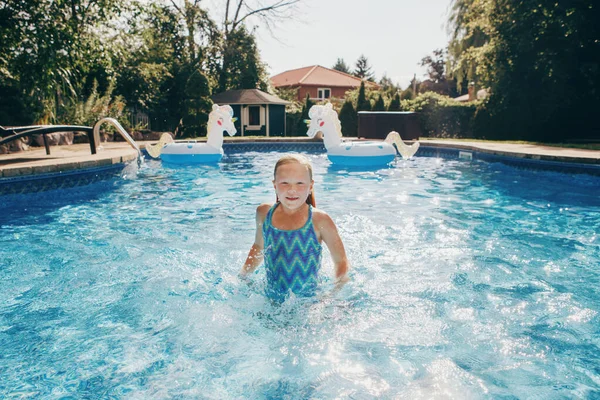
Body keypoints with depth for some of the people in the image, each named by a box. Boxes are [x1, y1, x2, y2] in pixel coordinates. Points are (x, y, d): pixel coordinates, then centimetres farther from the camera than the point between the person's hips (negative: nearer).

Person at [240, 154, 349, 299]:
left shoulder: (319, 220, -12)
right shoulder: (264, 213, -1)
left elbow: (340, 261, -4)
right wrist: (243, 275, 11)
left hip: (308, 301, -3)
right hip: (271, 299, 3)